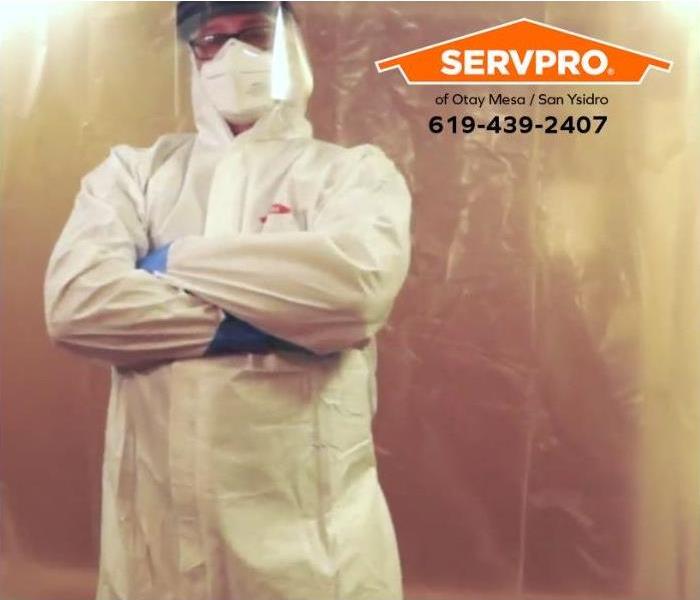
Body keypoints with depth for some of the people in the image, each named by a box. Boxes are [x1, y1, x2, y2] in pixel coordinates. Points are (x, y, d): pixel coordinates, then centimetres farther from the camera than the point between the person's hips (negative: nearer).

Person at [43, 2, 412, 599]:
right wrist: (252, 325, -13)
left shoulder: (355, 169, 3)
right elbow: (75, 299, -8)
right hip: (156, 510, 2)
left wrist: (177, 261, -9)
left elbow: (359, 279, -18)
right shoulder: (134, 170, 9)